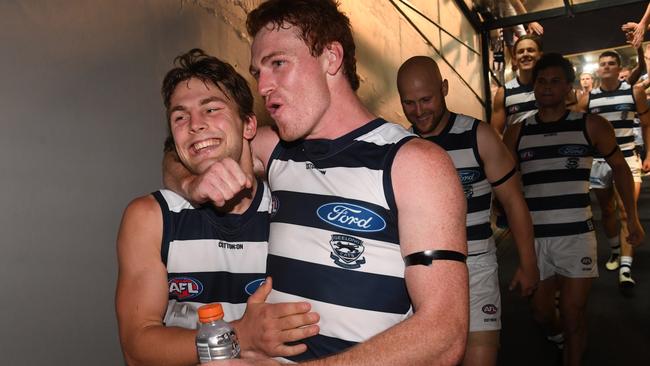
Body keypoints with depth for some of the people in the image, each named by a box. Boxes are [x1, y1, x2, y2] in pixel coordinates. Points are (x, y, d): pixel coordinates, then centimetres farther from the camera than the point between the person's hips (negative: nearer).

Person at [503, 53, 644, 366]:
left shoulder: (591, 126, 1)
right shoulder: (517, 133, 4)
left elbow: (619, 167, 12)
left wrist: (632, 218, 8)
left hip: (576, 236, -2)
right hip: (533, 238, 2)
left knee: (573, 315, -1)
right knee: (541, 310, 14)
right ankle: (559, 337, 46)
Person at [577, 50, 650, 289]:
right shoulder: (588, 99, 1)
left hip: (627, 159, -2)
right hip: (598, 161, 2)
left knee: (627, 212, -11)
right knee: (607, 211, 13)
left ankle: (625, 268, -12)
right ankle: (615, 252, 33)